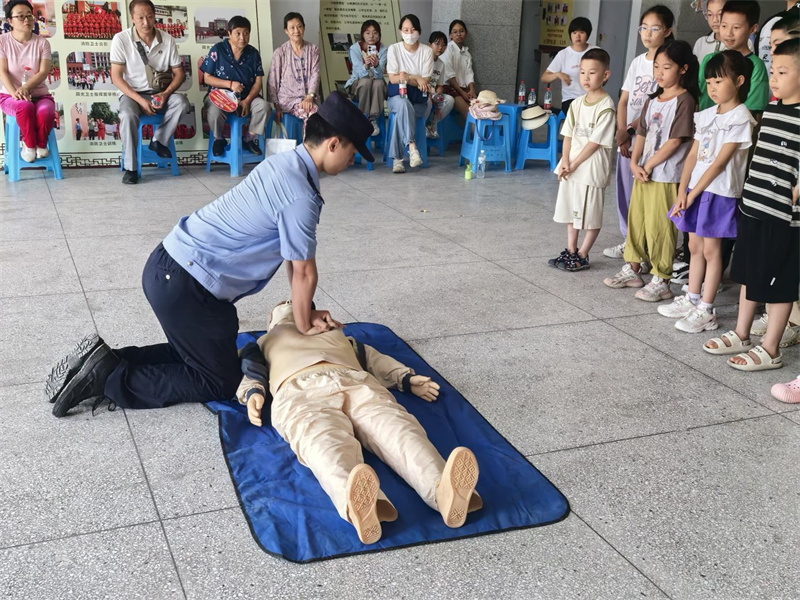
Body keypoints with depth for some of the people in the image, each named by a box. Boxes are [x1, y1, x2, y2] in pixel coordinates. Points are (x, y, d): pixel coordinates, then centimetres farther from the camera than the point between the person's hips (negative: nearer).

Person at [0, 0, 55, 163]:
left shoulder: (42, 43, 3)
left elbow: (43, 72, -8)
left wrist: (25, 88, -25)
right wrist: (15, 93, -27)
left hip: (39, 94, 1)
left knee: (46, 111, -35)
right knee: (25, 107, -37)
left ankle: (41, 144, -6)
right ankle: (29, 144, -11)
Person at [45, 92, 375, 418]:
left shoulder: (286, 162, 10)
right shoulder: (301, 196, -20)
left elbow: (292, 257, 15)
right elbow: (303, 272, -12)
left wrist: (305, 310, 18)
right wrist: (304, 326, 5)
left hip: (166, 265, 10)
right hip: (184, 285, -10)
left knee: (195, 354, 25)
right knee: (221, 383, 5)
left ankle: (105, 359, 14)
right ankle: (109, 378, -1)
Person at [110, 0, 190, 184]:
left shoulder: (167, 40, -3)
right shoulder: (121, 39, -10)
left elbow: (179, 73, 2)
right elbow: (116, 77, -11)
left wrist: (166, 94, -18)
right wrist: (140, 100, -22)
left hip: (159, 93, 2)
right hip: (132, 93, -2)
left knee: (181, 102, -28)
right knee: (128, 115, -35)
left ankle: (159, 141, -8)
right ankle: (130, 168, -23)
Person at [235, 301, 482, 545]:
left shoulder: (335, 333, 48)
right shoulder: (266, 342, 44)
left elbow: (372, 357, 34)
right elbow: (250, 370, 24)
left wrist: (407, 378, 15)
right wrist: (253, 392, -2)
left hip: (357, 382, 2)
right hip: (299, 389, -2)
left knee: (396, 427, -34)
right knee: (323, 440, -40)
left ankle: (443, 491, -64)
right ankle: (355, 503, -72)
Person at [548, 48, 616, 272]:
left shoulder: (606, 106, -13)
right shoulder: (577, 103, 8)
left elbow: (596, 142, -16)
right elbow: (568, 134, 7)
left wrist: (574, 164, -14)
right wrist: (565, 160, -7)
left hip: (592, 168, -7)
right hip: (571, 166, 7)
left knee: (591, 214, 2)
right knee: (571, 209, 15)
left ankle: (582, 256, 11)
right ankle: (570, 250, 27)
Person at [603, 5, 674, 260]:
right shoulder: (637, 62, 13)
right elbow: (623, 101, 9)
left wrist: (631, 130, -13)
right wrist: (621, 134, -4)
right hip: (627, 136, 6)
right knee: (624, 189, 10)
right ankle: (628, 240, 23)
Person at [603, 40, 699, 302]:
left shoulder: (684, 100, -10)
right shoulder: (653, 100, 13)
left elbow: (675, 140, -15)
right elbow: (642, 133, 11)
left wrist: (648, 166, -13)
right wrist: (634, 163, -4)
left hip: (666, 176, -8)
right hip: (642, 172, 8)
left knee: (658, 228, -4)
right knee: (635, 220, 15)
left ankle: (661, 281, 6)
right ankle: (632, 270, 29)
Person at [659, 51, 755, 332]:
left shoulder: (740, 118, -11)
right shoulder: (708, 115, 11)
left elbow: (720, 162, -15)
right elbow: (693, 155, 7)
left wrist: (694, 193, -15)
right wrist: (682, 190, -3)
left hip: (719, 192, -7)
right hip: (695, 190, 7)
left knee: (711, 249, -2)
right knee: (695, 246, 14)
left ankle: (706, 311, 4)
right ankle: (691, 300, 25)